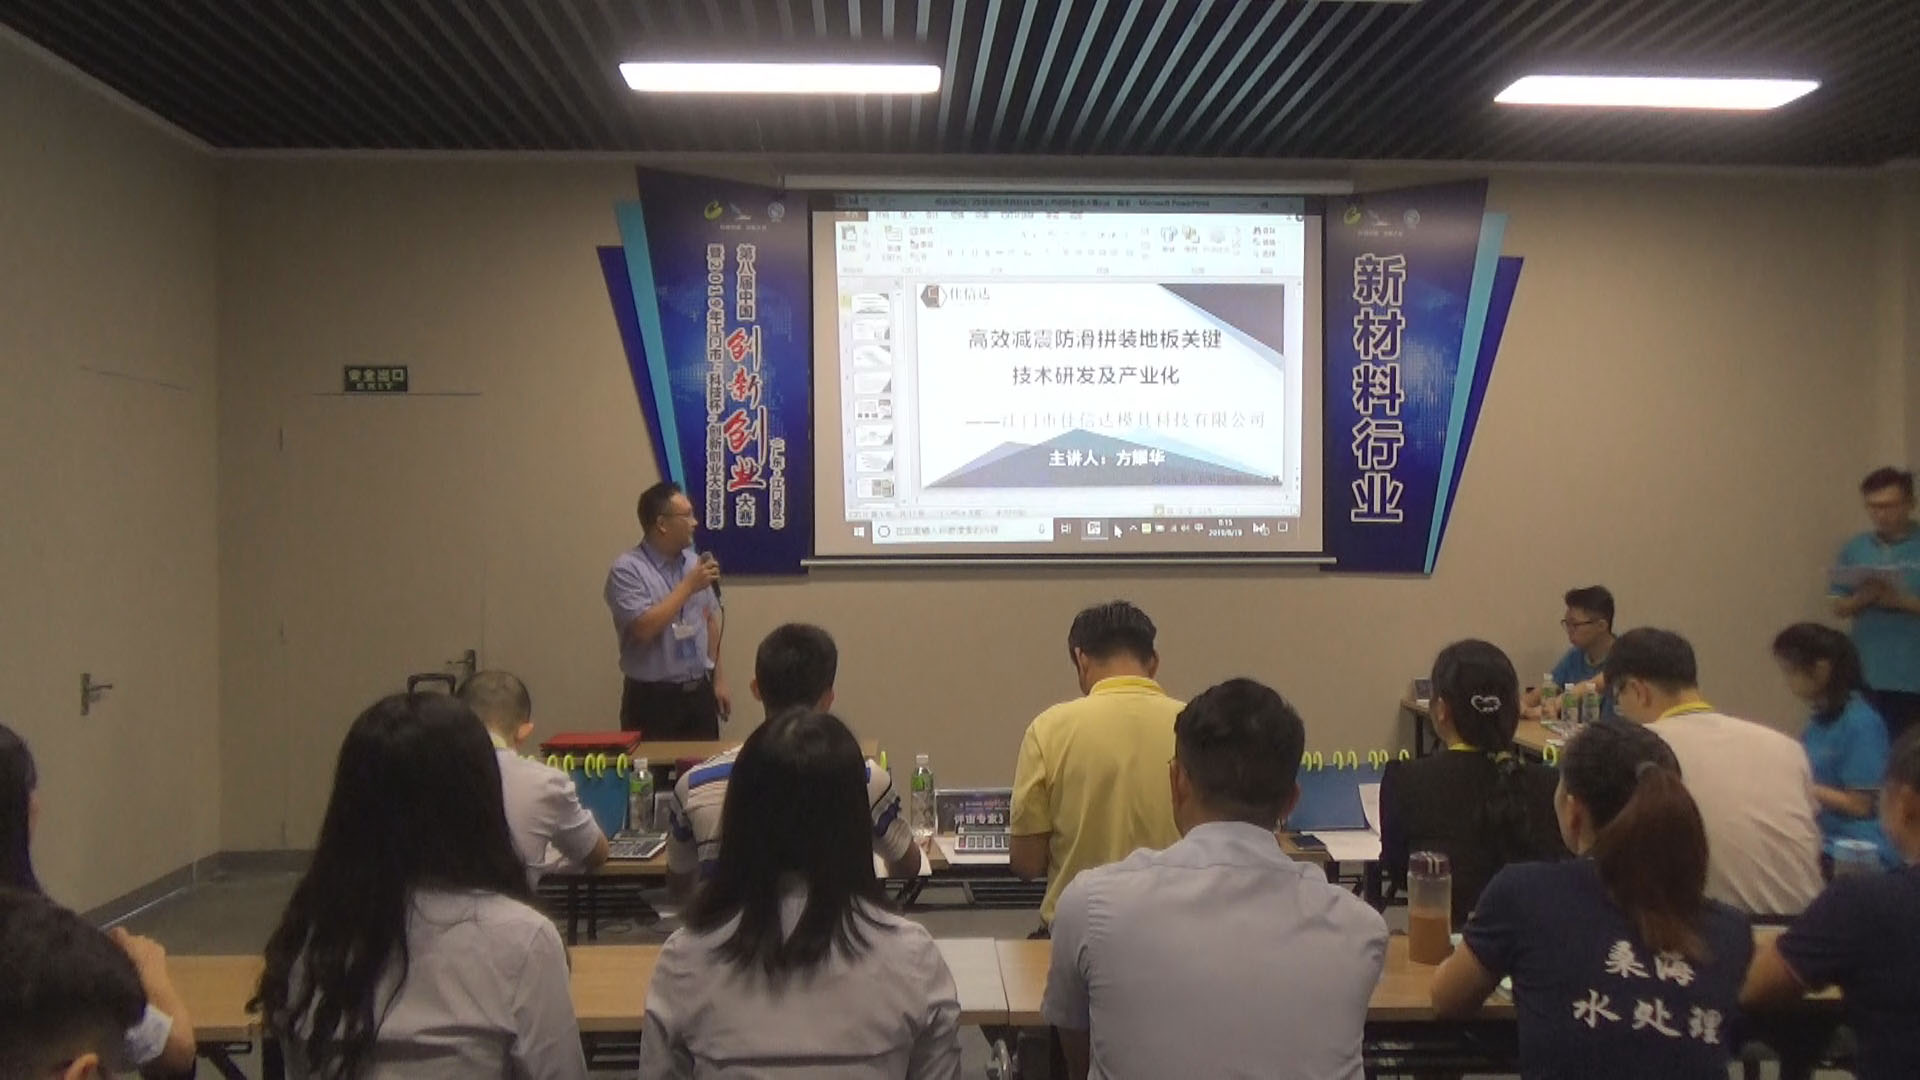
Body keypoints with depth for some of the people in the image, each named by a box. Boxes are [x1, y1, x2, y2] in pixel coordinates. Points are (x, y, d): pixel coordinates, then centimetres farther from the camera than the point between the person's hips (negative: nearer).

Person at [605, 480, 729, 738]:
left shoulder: (694, 562, 8)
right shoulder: (627, 569, -12)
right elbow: (644, 628, -23)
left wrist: (718, 680, 11)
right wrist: (689, 586, -18)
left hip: (699, 692, 6)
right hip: (652, 698, -6)